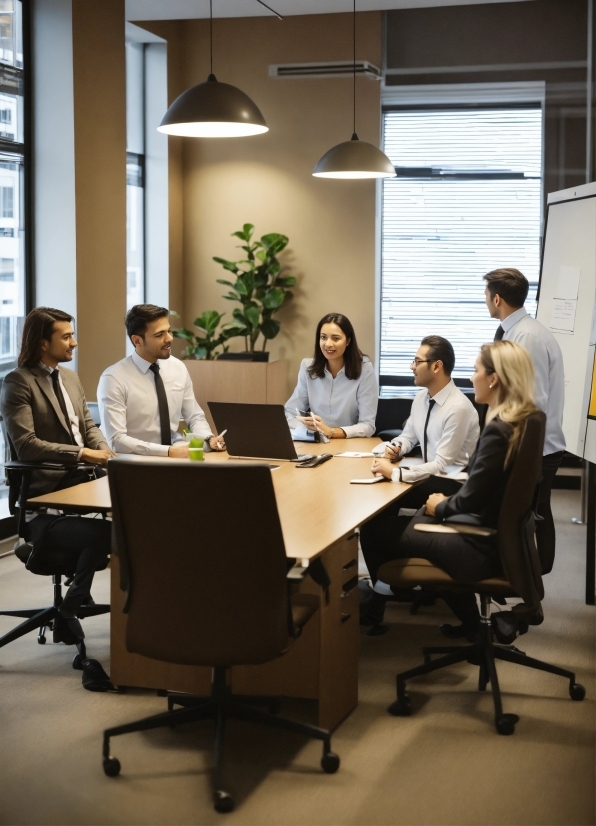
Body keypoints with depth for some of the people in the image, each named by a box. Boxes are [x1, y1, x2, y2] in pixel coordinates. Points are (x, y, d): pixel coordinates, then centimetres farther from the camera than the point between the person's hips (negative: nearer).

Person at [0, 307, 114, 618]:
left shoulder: (70, 377, 17)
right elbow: (26, 445, -18)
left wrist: (104, 451, -4)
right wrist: (82, 454, -21)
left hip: (81, 483, 7)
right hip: (44, 503, -7)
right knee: (103, 533, -28)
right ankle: (72, 605, -3)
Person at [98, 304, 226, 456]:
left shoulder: (178, 368, 4)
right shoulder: (114, 378, -12)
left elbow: (195, 417, 13)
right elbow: (117, 440, -18)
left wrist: (209, 439, -8)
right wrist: (169, 451, -25)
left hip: (176, 456, 4)